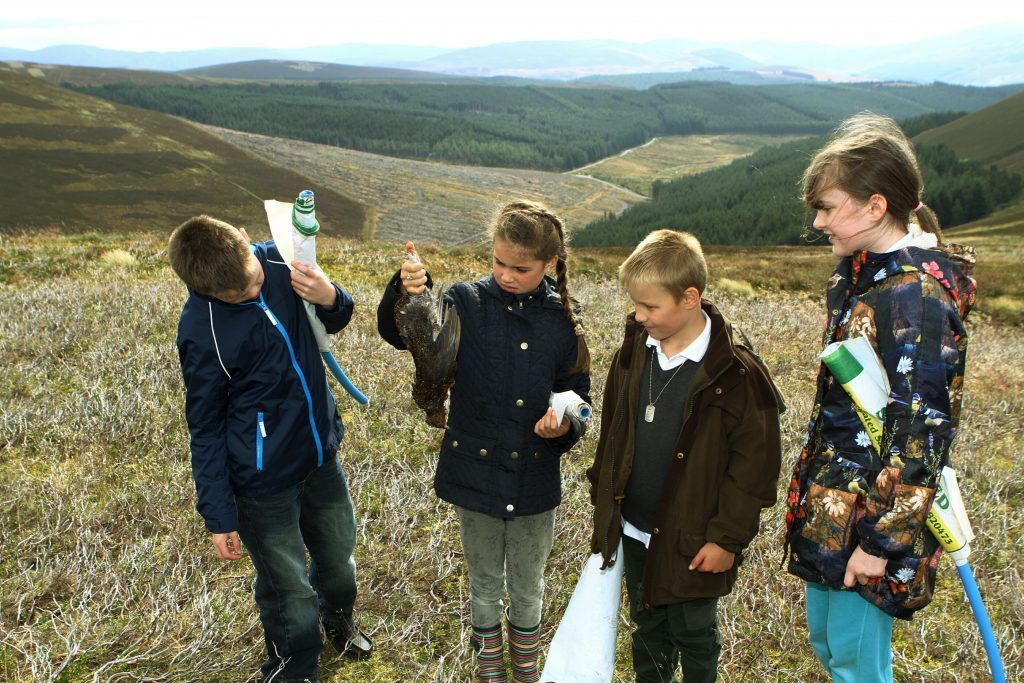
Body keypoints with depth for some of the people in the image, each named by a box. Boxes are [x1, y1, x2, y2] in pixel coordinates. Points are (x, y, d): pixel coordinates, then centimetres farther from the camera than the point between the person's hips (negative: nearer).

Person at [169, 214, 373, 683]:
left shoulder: (276, 260, -10)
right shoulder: (201, 331, -24)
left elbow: (334, 323, 5)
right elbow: (206, 429, -13)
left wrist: (330, 298, -19)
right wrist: (219, 515, -9)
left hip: (321, 453, 6)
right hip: (264, 479, -6)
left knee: (338, 553, 26)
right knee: (289, 589, 10)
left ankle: (337, 616, 58)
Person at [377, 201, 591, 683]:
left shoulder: (563, 321, -6)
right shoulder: (466, 301, -10)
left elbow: (577, 394, 1)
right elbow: (400, 333, -19)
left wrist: (566, 425, -21)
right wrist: (404, 294, -40)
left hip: (535, 478, 1)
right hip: (476, 473, -1)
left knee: (528, 588, 20)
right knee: (484, 584, 19)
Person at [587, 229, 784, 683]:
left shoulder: (735, 372, -21)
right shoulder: (633, 352, -3)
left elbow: (756, 462, -16)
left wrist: (727, 537, -14)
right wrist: (603, 497, 11)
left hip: (692, 539, -5)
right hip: (633, 531, 5)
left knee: (693, 633, 16)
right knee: (648, 627, 23)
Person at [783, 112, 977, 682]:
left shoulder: (917, 298, -23)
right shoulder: (864, 274, 5)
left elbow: (920, 429, -23)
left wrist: (880, 541, -19)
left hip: (876, 514, -9)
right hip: (833, 504, 9)